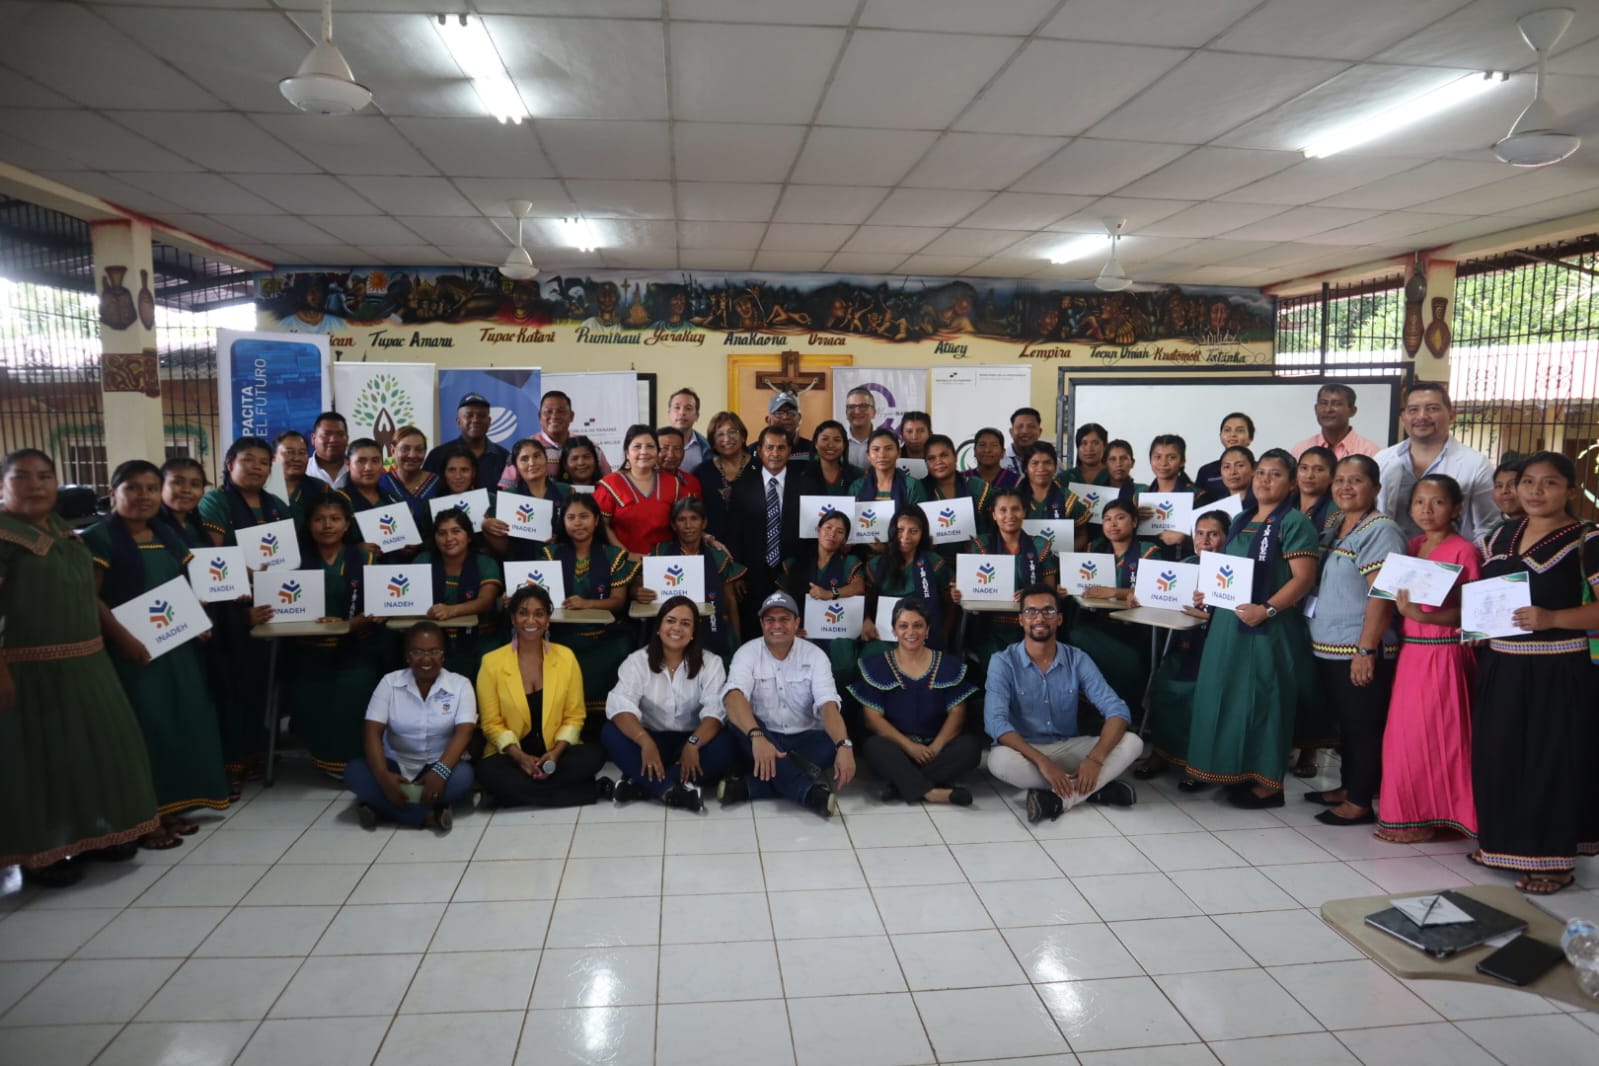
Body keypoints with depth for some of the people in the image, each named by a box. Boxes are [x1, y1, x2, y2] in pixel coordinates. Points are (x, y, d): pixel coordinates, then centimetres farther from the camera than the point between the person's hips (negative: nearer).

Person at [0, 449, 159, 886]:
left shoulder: (62, 529, 12)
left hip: (85, 662, 8)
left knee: (97, 745, 15)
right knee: (38, 755, 2)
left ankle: (99, 830, 30)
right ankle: (41, 851, 15)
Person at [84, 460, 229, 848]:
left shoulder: (170, 537, 13)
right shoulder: (99, 538, -7)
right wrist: (122, 637, -24)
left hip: (177, 646, 7)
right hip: (131, 649, -7)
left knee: (183, 721, 9)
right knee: (144, 727, -6)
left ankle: (171, 808, 20)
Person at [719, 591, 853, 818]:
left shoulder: (814, 655, -4)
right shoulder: (747, 652, -8)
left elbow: (828, 705, -17)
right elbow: (733, 697, -28)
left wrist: (844, 746, -37)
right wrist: (757, 736, -48)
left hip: (805, 740, 1)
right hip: (762, 738, -1)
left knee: (835, 743, -28)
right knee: (737, 719, -31)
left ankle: (748, 787, -32)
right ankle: (810, 793, -41)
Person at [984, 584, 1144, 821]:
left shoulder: (1078, 660, -4)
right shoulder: (1003, 662, -12)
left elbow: (1117, 710, -12)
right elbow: (995, 721, -24)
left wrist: (1095, 758, -30)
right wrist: (1042, 762, -36)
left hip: (1068, 748, 3)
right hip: (1024, 750, -3)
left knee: (1132, 742, -19)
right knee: (999, 759, -37)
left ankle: (1056, 800, -30)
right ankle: (1093, 788, -22)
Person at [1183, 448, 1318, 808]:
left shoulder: (1293, 522, -7)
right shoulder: (1240, 521, 16)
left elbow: (1303, 578, -14)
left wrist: (1266, 609, -23)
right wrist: (1208, 592, 6)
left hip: (1268, 628, -8)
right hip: (1228, 624, 8)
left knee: (1262, 700, -2)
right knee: (1227, 697, 11)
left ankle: (1268, 784, 9)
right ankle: (1233, 771, 23)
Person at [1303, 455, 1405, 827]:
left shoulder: (1380, 531, -14)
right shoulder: (1333, 526, 13)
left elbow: (1382, 596, -20)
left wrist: (1366, 649, -22)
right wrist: (1315, 632, 16)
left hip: (1359, 652, -8)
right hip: (1328, 648, 9)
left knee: (1363, 726, 2)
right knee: (1345, 724, 19)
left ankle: (1360, 803, 12)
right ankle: (1348, 787, 32)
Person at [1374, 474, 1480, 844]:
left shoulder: (1463, 551, -9)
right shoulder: (1412, 546, 12)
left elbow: (1467, 612, -15)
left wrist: (1421, 615, -27)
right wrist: (1402, 608, -2)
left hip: (1442, 654, -7)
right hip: (1409, 651, 7)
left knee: (1432, 735, -1)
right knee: (1403, 734, 11)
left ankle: (1430, 817, 12)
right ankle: (1406, 811, 22)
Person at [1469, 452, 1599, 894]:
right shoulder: (1502, 535, 11)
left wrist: (1551, 618, -25)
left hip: (1557, 672, -6)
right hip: (1500, 667, 6)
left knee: (1552, 763, 1)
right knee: (1496, 756, 12)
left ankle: (1553, 858, 13)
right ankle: (1502, 842, 28)